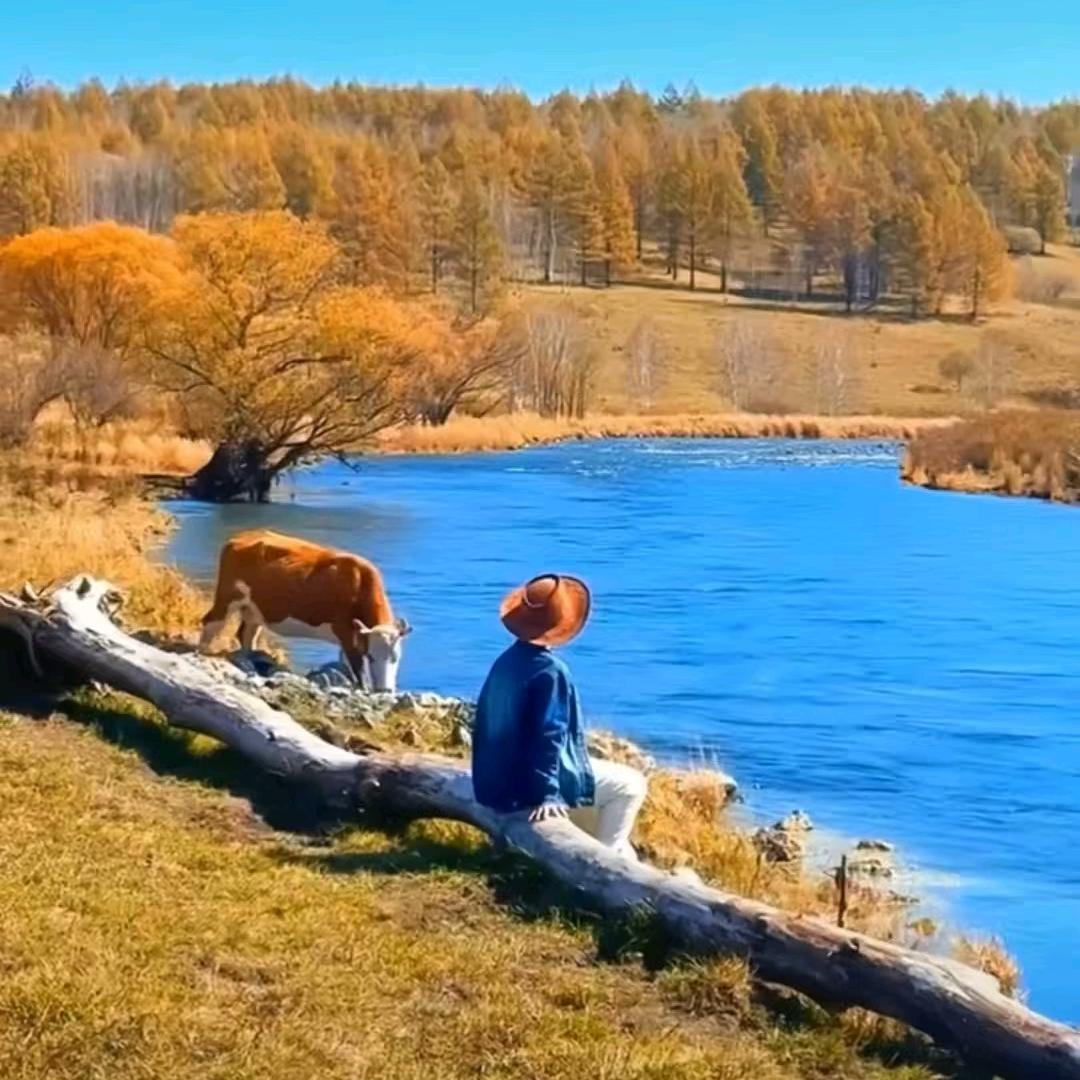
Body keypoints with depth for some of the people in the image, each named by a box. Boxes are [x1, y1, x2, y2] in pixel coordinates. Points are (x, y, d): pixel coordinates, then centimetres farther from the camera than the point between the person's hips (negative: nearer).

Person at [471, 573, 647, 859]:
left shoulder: (505, 662, 6)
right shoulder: (549, 670, -21)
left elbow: (486, 727, 15)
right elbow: (549, 736, -25)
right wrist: (547, 794, -23)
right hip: (528, 790, -9)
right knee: (629, 785, 5)